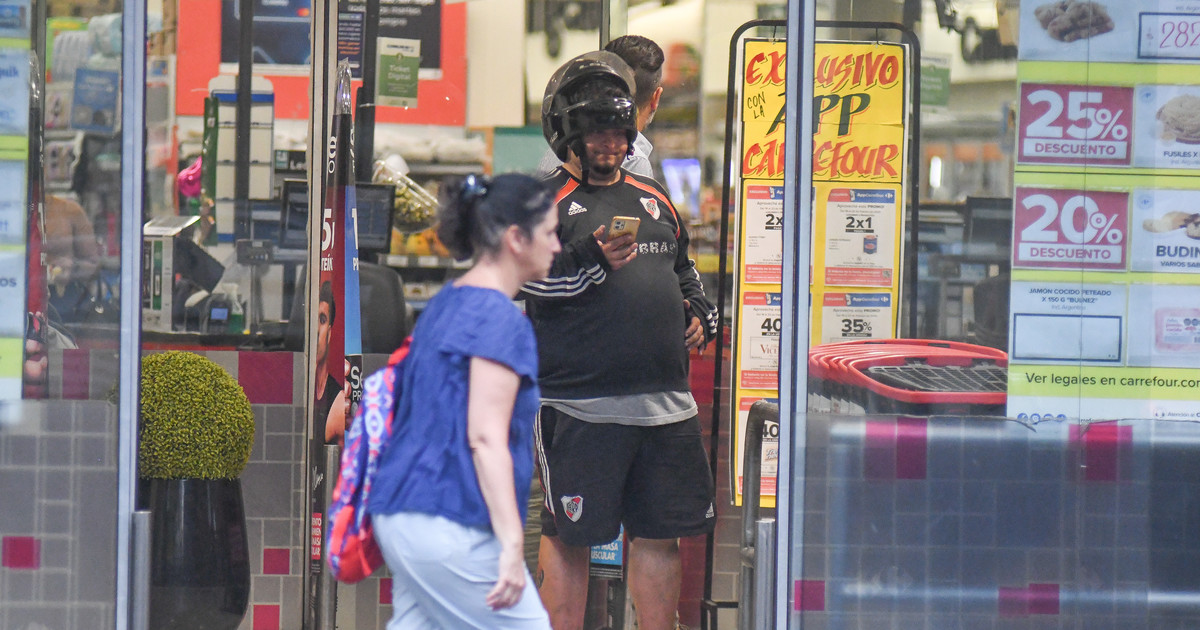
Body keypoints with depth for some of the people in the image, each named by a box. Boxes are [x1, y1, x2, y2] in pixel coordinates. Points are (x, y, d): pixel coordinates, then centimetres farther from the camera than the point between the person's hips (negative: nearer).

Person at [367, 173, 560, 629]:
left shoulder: (445, 305, 17)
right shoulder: (499, 319, -12)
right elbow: (485, 437, -20)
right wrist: (512, 545, -23)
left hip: (402, 520, 10)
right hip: (451, 530, -10)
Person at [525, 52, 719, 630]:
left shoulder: (652, 199, 19)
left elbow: (683, 268, 31)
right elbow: (532, 281, -13)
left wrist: (700, 311, 12)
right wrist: (594, 260, -26)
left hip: (665, 400, 6)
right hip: (580, 402, -6)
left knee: (660, 532, 9)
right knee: (568, 535, 0)